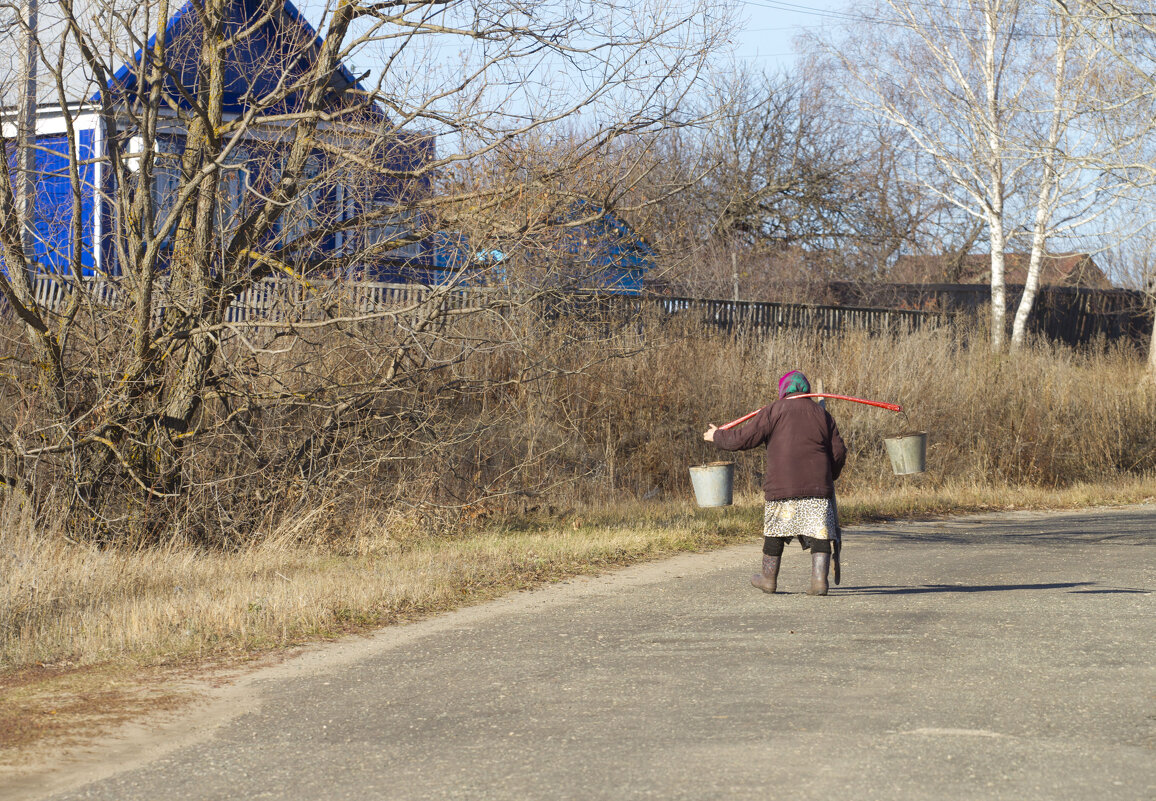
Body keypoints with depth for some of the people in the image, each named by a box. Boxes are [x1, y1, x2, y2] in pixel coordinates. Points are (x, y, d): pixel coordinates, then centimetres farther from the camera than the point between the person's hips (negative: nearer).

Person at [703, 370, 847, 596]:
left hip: (782, 487, -2)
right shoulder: (821, 414, 12)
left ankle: (769, 578, 25)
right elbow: (839, 452, 10)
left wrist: (717, 436, 14)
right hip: (817, 487, 2)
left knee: (775, 530, 13)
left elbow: (743, 438, -2)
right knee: (819, 532, 2)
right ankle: (819, 579, -10)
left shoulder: (774, 411, 0)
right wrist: (829, 476, 27)